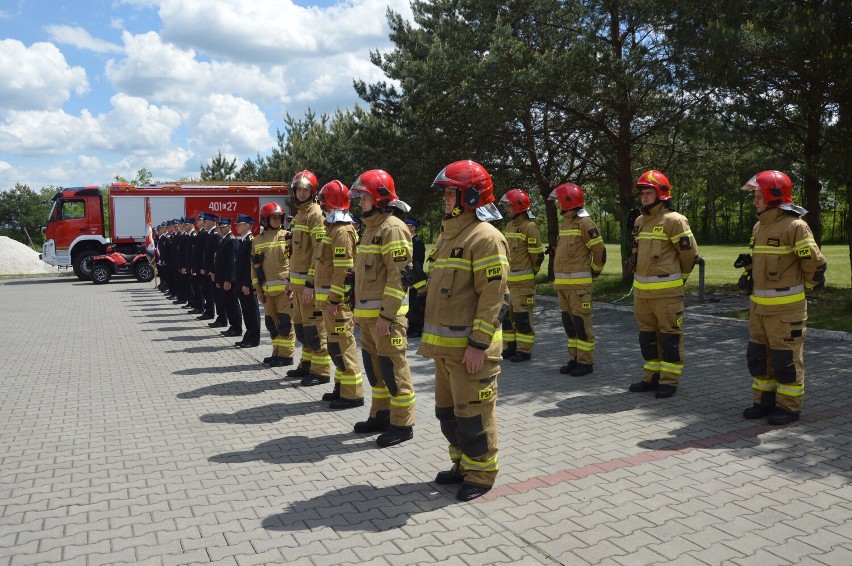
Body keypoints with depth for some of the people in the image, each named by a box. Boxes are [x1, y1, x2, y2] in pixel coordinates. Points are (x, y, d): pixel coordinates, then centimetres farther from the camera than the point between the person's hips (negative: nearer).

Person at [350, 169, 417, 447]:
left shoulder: (393, 228, -13)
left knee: (393, 367, -3)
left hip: (385, 314, -10)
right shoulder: (372, 227, 17)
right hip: (368, 313, 10)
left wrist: (386, 315, -22)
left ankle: (402, 424, 7)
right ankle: (381, 415, 29)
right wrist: (360, 311, 20)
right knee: (373, 364, 16)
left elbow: (399, 275, -20)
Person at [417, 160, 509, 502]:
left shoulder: (485, 238, -14)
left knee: (472, 413, 1)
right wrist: (434, 338, 21)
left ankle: (481, 473, 17)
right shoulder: (449, 235, 15)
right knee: (448, 410, 18)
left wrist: (478, 344, -22)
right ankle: (462, 464, 33)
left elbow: (494, 297, -20)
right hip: (445, 345, 10)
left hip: (469, 348, -10)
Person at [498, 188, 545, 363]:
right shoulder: (509, 225, 14)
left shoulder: (530, 227, -12)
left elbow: (538, 255, -9)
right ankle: (510, 347, 23)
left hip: (523, 281, -9)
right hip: (507, 280, 9)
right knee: (506, 314, 13)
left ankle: (524, 350, 4)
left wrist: (530, 272, 3)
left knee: (522, 317, -3)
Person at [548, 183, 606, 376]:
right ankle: (574, 359, 22)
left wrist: (595, 272, -2)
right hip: (562, 282, 9)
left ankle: (586, 362, 4)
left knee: (581, 322, -4)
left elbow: (599, 250, -13)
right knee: (568, 321, 13)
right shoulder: (565, 223, 16)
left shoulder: (584, 223, -12)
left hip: (578, 283, -9)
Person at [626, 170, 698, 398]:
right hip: (641, 289, 8)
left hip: (666, 291, -8)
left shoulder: (673, 220, -10)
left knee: (670, 335, 1)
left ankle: (669, 381, 9)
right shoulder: (640, 221, 14)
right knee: (647, 335, 14)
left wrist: (678, 278, 5)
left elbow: (689, 252, -6)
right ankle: (651, 377, 25)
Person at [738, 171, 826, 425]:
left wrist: (804, 287, 1)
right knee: (758, 356, 12)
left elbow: (815, 263, -13)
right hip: (759, 306, 8)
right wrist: (747, 263, 5)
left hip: (786, 307, -8)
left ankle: (789, 406, 12)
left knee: (786, 358, 1)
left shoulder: (795, 226, -13)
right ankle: (764, 400, 24)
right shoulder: (759, 227, 13)